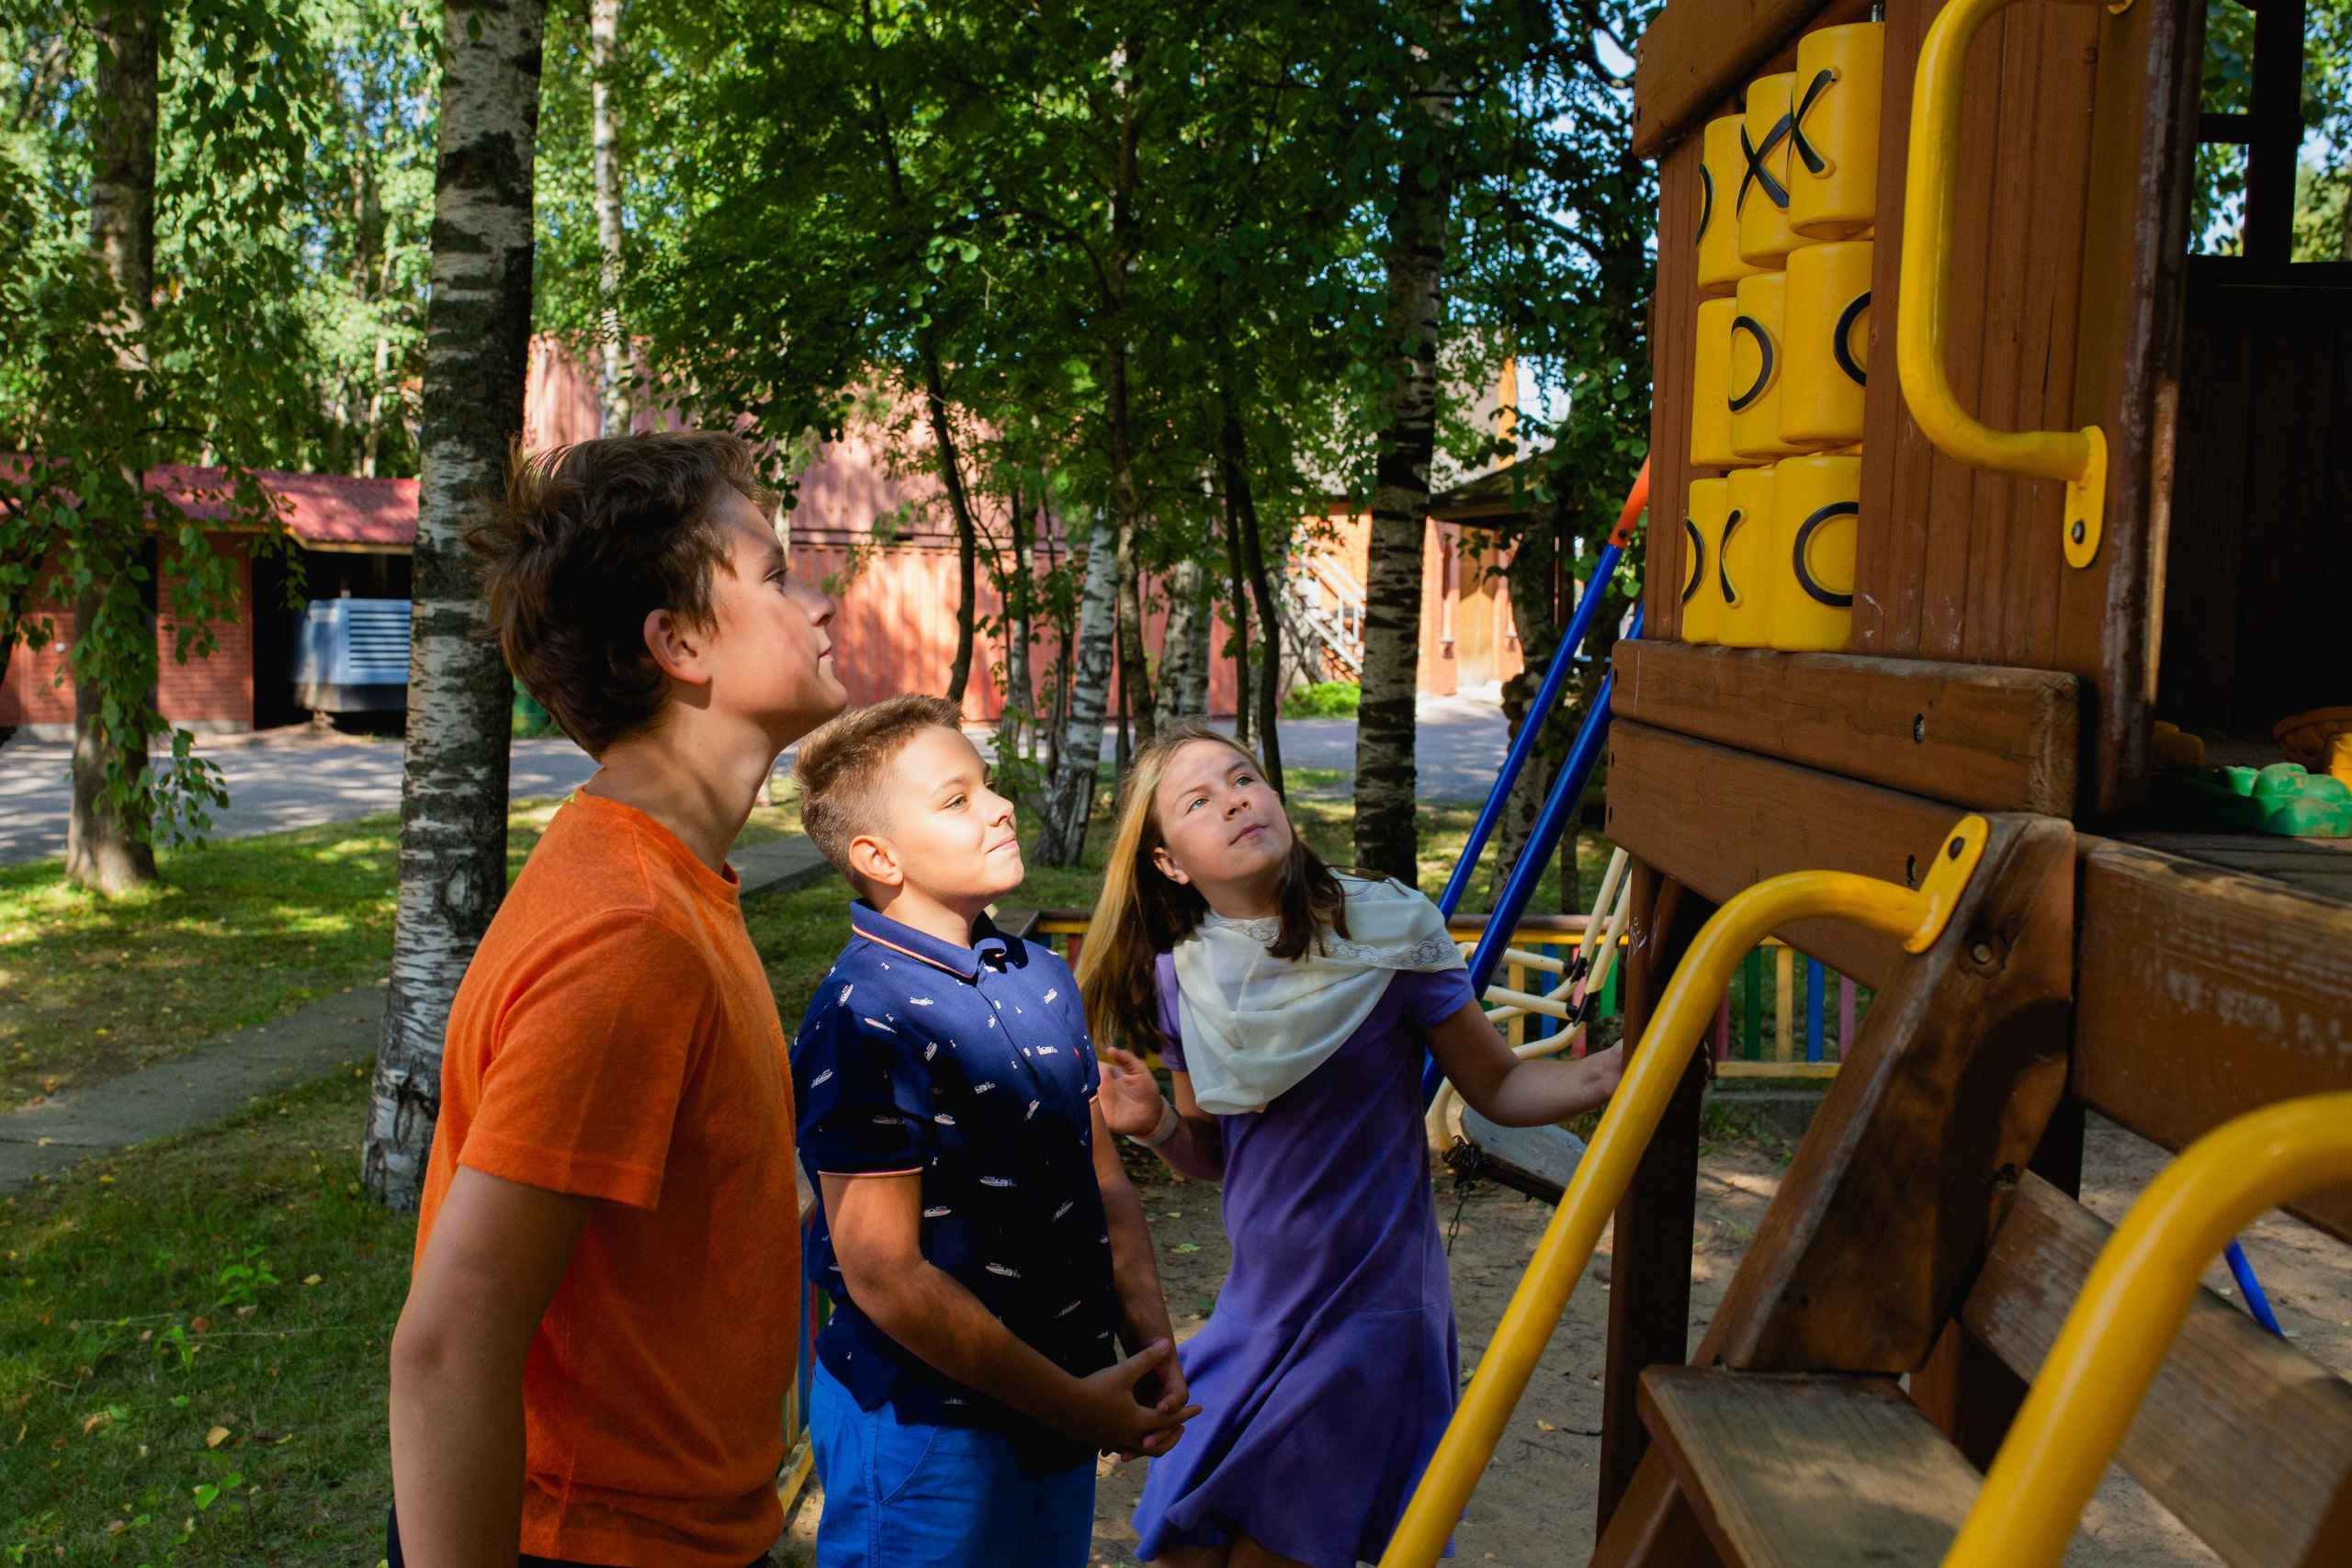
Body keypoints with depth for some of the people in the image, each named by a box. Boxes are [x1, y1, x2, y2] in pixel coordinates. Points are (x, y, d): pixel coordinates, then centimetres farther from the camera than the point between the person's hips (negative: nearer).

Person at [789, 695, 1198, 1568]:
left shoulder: (1040, 978, 4)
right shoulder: (866, 1019, -20)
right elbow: (884, 1277, -20)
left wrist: (1149, 1344, -3)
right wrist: (1075, 1404, -15)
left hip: (1065, 1404, 7)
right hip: (926, 1424, -7)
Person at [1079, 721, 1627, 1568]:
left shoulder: (1382, 930, -14)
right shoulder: (1180, 976, -2)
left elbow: (1500, 1087, -7)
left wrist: (1605, 1073, -25)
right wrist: (1156, 1125, -11)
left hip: (1368, 1311, -4)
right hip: (1254, 1307, 5)